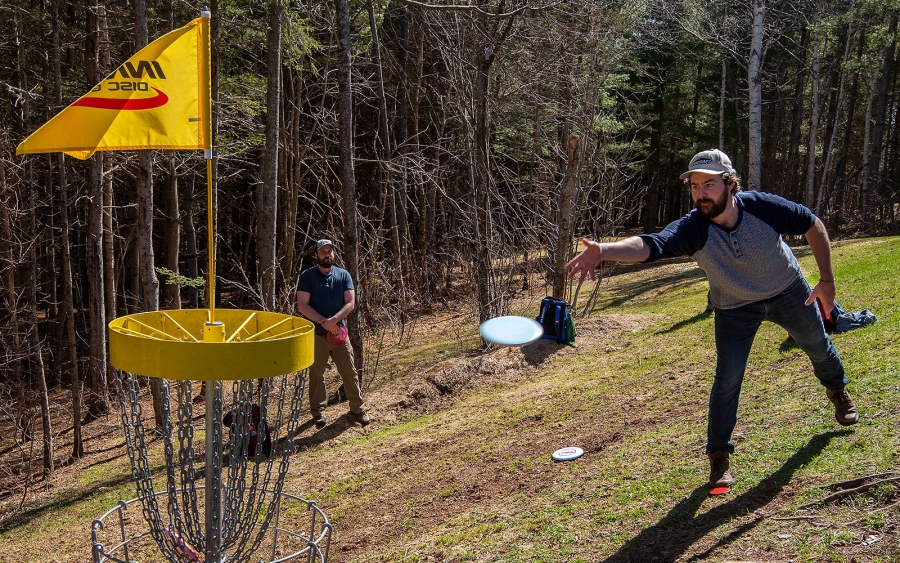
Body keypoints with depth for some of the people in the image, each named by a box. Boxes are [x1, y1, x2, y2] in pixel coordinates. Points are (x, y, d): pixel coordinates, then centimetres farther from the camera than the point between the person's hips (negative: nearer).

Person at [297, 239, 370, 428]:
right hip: (316, 334, -2)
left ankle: (358, 408, 17)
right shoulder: (307, 276, -4)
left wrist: (334, 320, -19)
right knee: (316, 374, 8)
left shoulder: (343, 275, 3)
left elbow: (350, 303, -4)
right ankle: (318, 411, 20)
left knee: (349, 372, 5)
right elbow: (302, 305, -10)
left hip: (339, 332, 2)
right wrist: (324, 322, -18)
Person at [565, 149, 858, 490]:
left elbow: (814, 225, -14)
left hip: (788, 292, 2)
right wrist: (603, 251, -72)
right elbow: (650, 245, -53)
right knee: (727, 378, -10)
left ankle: (838, 390, 57)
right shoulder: (692, 229, -35)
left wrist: (827, 280, -14)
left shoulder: (764, 207, -32)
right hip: (735, 308, -1)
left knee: (817, 346, 23)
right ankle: (719, 455, 7)